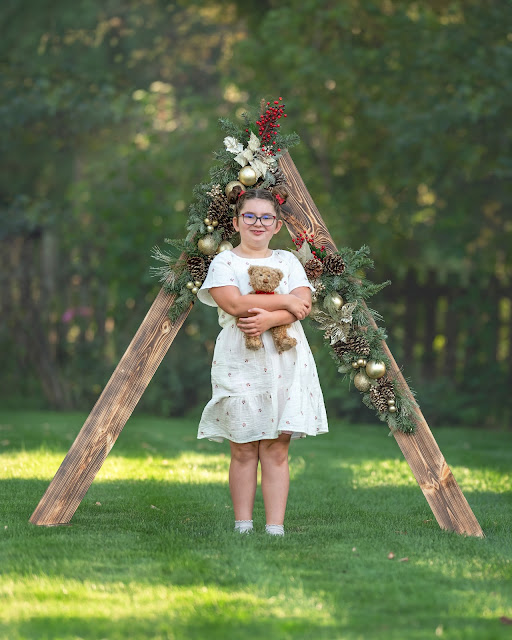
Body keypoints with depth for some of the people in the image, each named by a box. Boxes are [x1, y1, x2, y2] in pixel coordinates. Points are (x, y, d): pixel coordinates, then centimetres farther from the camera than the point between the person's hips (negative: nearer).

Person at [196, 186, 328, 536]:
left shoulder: (288, 261, 13)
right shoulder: (224, 262, 4)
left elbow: (304, 304, -2)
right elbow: (233, 302, -13)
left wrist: (269, 318, -19)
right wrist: (284, 301, -10)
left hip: (285, 361, 2)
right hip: (239, 361, -2)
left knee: (276, 450, -1)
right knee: (243, 450, -1)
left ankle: (276, 527, -1)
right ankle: (243, 527, 5)